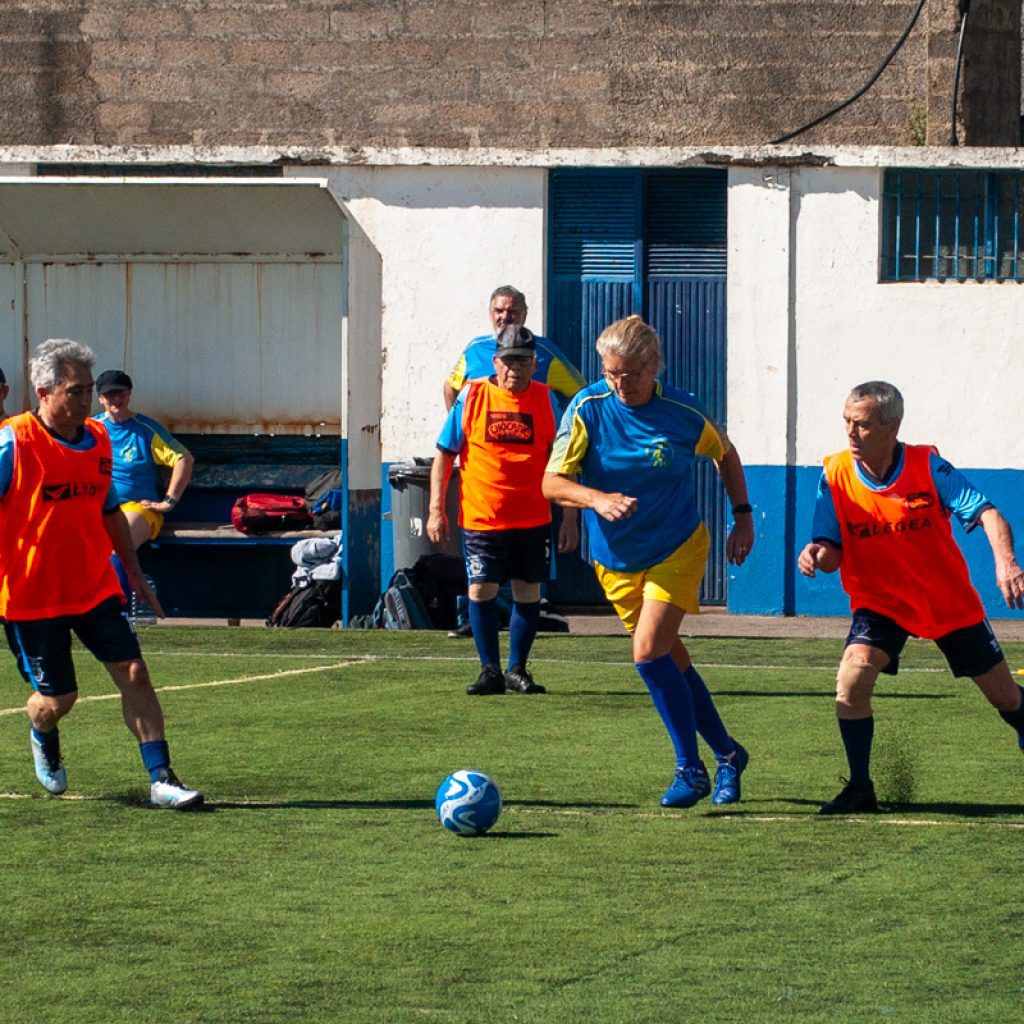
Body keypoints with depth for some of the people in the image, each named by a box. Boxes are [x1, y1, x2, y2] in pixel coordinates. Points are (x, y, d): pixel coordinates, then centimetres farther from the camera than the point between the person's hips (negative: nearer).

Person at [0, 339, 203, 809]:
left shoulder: (97, 440, 6)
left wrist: (134, 573, 21)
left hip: (95, 587, 5)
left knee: (134, 673, -7)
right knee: (57, 698, 0)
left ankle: (161, 779, -6)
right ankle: (42, 736, 37)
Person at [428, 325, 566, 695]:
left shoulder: (545, 399, 2)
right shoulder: (472, 396, -1)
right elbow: (444, 454, 4)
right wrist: (436, 508, -2)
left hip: (533, 518, 1)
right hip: (481, 517, -1)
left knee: (527, 592, 5)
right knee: (481, 590, -5)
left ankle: (517, 670, 17)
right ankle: (490, 670, 7)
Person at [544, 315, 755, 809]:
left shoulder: (684, 413, -14)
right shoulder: (588, 408, -13)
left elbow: (726, 454, 8)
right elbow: (551, 482, -18)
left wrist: (743, 517, 7)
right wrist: (597, 499, -36)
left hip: (677, 547, -3)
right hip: (616, 558, 3)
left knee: (650, 651, -18)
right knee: (672, 660, 9)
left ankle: (691, 769, -8)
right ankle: (726, 753, 25)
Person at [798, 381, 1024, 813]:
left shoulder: (928, 465, -18)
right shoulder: (835, 474, -13)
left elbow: (987, 513, -21)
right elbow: (832, 552, -9)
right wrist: (816, 556, -34)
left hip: (950, 600, 0)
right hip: (880, 602, 0)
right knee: (852, 677, -25)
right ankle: (860, 790, -11)